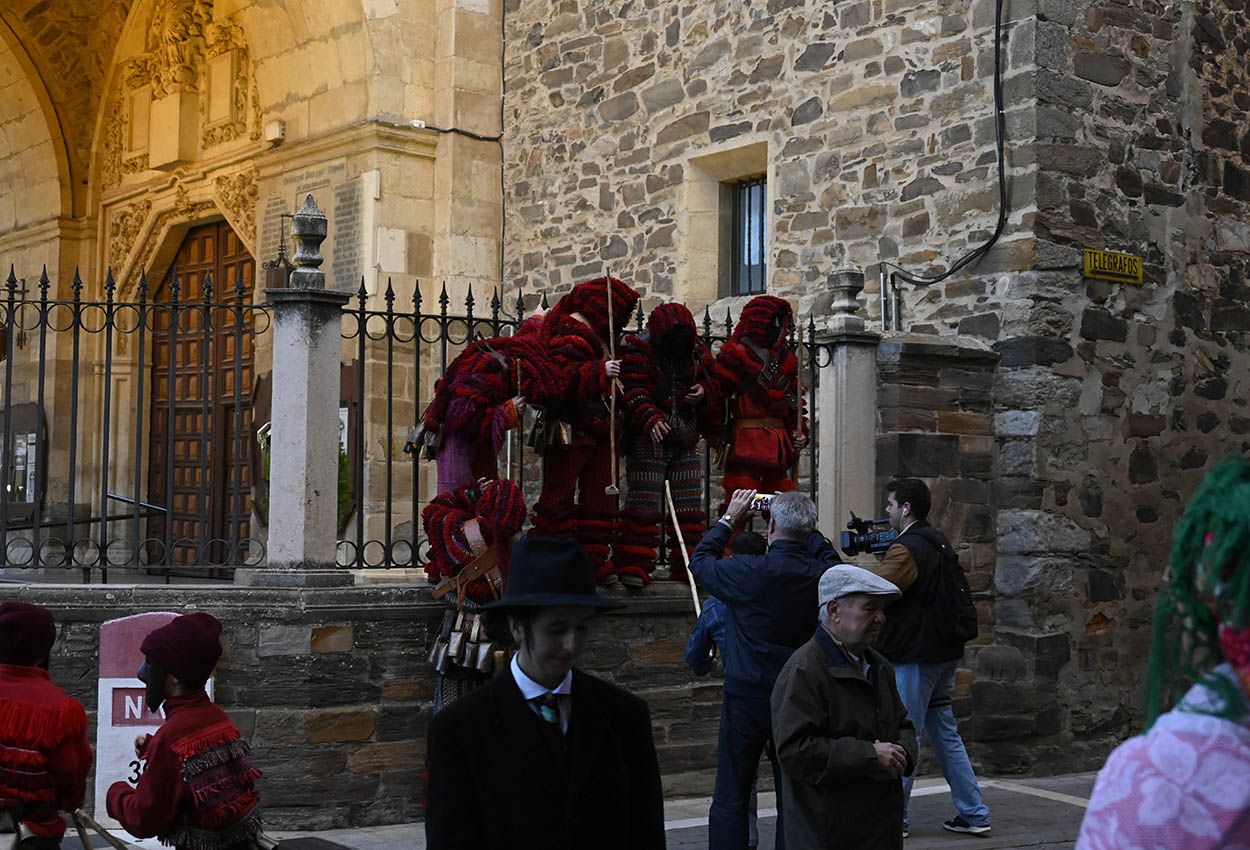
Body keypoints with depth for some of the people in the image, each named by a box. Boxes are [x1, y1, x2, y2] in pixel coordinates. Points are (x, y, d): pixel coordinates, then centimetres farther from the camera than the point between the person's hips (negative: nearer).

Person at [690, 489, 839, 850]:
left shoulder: (747, 572, -16)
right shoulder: (822, 575, -7)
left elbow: (699, 561, 3)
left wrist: (729, 519, 12)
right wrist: (804, 525, 17)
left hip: (746, 698, -3)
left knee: (730, 799, 3)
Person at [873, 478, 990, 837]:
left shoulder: (906, 549, -16)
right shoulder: (939, 541, 13)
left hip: (915, 656, -9)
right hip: (944, 652, 9)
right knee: (945, 733, 14)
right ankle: (974, 814, 15)